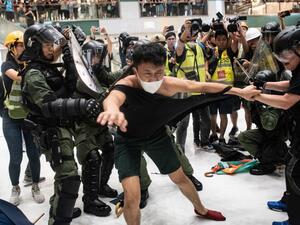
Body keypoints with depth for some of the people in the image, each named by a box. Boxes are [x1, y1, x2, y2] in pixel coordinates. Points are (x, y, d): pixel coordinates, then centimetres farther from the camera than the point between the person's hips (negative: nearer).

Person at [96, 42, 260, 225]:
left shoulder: (169, 84, -25)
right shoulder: (127, 85, -36)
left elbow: (203, 87, -12)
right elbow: (112, 98, -61)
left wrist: (240, 92, -6)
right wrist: (113, 110, -86)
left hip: (156, 134, 4)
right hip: (128, 140, -3)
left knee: (179, 177, 18)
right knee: (132, 197, -16)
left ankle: (201, 209, 48)